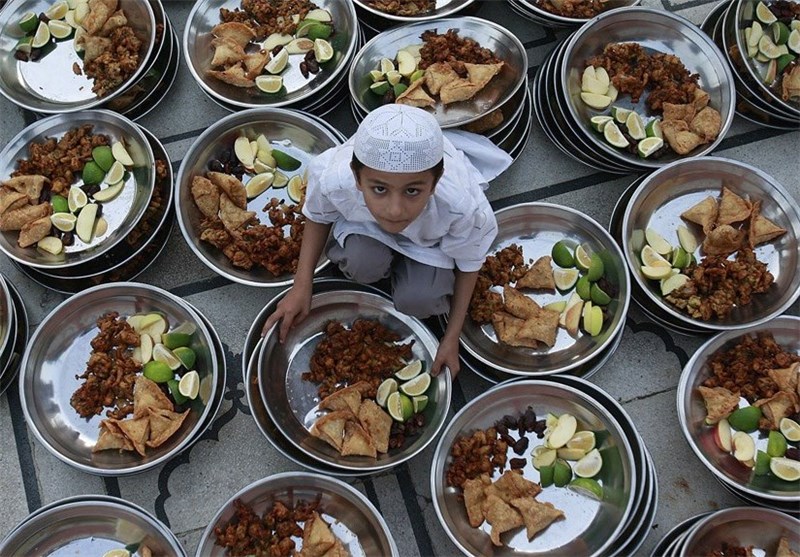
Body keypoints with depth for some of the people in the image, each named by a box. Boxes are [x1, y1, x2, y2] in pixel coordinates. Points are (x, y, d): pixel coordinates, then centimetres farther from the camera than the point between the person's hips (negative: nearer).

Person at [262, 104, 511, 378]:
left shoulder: (463, 206, -41)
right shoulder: (332, 178, -39)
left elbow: (468, 263, -17)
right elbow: (317, 216, -11)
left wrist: (451, 339, -11)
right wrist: (301, 285, -18)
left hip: (431, 236, -1)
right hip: (365, 224, 1)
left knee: (417, 300, -23)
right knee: (362, 264, -30)